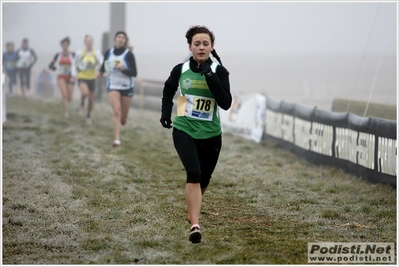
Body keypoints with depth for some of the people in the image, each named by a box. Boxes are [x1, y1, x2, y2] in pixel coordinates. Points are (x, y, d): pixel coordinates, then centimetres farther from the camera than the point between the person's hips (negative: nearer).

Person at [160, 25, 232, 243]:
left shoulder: (219, 71, -7)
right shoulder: (180, 70, -3)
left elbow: (226, 103, -19)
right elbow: (168, 89, 19)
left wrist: (210, 76, -24)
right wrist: (166, 112, 10)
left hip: (210, 134, 1)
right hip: (184, 131, -1)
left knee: (204, 179, 16)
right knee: (194, 173, -22)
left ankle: (192, 210, 47)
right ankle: (195, 225, -26)